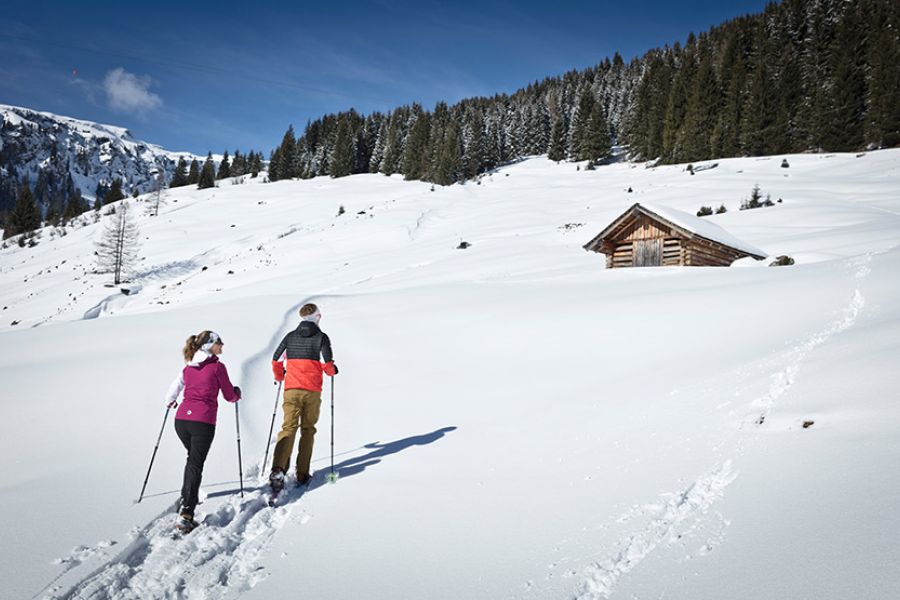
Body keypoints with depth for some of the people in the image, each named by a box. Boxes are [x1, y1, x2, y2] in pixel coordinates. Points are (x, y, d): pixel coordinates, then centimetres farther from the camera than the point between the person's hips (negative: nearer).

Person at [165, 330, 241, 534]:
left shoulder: (188, 368, 12)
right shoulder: (217, 367, -3)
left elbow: (172, 393, 16)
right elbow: (229, 396, 3)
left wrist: (170, 402, 38)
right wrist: (237, 393, 25)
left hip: (181, 419, 6)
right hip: (202, 422, -6)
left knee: (193, 458, 28)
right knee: (195, 465, -4)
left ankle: (188, 495, 42)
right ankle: (185, 514, -13)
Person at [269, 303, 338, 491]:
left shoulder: (290, 336, 10)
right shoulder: (321, 337, 0)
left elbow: (276, 360, 10)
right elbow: (328, 363, -9)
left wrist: (279, 376, 28)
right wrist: (331, 371, 13)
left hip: (291, 389, 2)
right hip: (312, 391, -2)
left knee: (288, 428, -4)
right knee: (307, 430, 11)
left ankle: (278, 470, -25)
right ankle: (302, 474, 11)